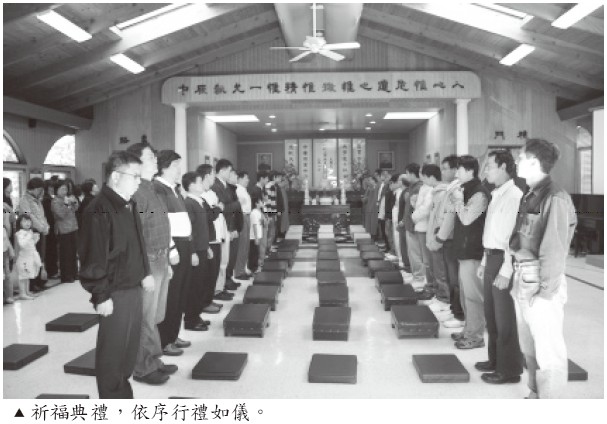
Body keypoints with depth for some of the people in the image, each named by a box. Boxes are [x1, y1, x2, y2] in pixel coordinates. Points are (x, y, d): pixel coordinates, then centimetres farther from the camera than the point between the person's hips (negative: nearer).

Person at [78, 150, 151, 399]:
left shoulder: (128, 205, 11)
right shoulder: (100, 210, -18)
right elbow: (94, 257, -20)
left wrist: (144, 273, 16)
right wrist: (101, 296, -19)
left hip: (133, 288, 9)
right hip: (115, 293, -9)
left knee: (130, 345, 19)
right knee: (112, 350, 4)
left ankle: (122, 394, 36)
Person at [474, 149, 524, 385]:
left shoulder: (514, 196, -17)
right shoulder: (496, 195, 11)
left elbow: (514, 237, -22)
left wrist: (505, 272, -23)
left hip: (503, 260, -9)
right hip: (491, 258, 9)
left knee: (504, 318, 3)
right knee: (491, 314, 19)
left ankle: (509, 369, 18)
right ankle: (495, 360, 35)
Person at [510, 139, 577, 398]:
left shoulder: (555, 198, -14)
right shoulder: (530, 196, 11)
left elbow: (555, 250, -18)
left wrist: (546, 291, -17)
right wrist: (517, 276, 8)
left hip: (541, 283, -9)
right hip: (522, 279, 9)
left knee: (548, 351, 1)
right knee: (529, 347, 19)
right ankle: (535, 395, 33)